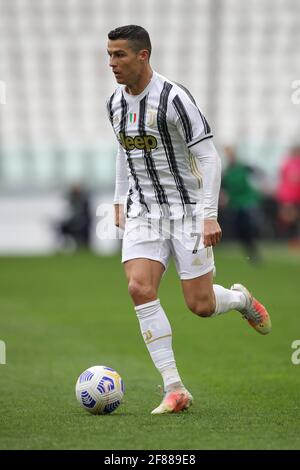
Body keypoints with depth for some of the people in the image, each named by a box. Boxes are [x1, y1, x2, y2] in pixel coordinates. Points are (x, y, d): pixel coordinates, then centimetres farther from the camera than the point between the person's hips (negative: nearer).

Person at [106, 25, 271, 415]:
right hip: (143, 212, 5)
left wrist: (210, 216, -22)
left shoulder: (174, 98, -17)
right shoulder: (115, 103, 5)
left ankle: (241, 299, 35)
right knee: (139, 288, -17)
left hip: (186, 209, -5)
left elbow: (208, 157, -16)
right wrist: (120, 200, 22)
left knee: (201, 306, -4)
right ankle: (175, 390, -14)